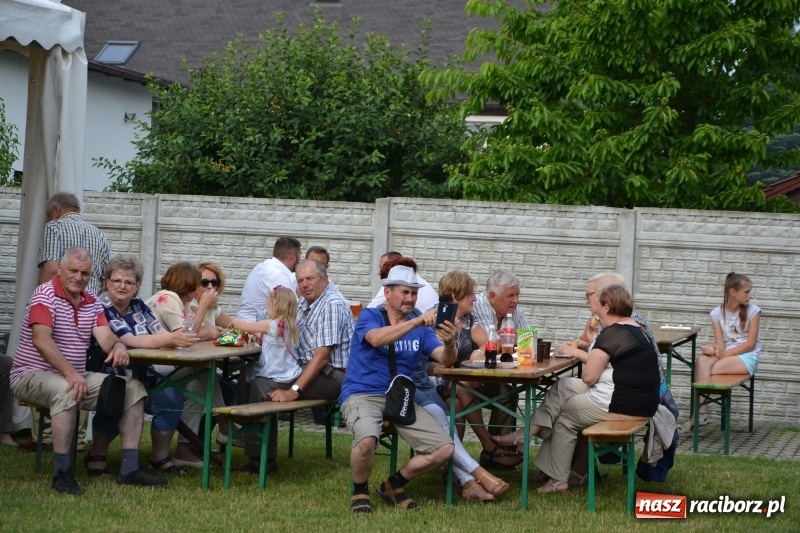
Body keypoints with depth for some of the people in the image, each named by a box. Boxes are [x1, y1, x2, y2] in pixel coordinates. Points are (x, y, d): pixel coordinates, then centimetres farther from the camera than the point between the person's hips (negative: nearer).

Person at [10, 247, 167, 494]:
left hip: (74, 376, 8)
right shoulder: (45, 295, -13)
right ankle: (62, 473, -33)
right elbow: (41, 340, -26)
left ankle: (129, 468, -6)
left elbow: (106, 337, -4)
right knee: (67, 391, -40)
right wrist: (70, 373, -36)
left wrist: (118, 346, -30)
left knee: (134, 389, -3)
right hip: (32, 375, -8)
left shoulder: (92, 304, 10)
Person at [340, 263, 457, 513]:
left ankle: (393, 485, 12)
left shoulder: (421, 329, 12)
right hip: (362, 395, -5)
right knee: (367, 439, -38)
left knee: (445, 449, -12)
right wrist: (416, 322, -35)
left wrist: (449, 345, -28)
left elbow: (445, 360, -3)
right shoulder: (369, 316, 0)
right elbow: (376, 339, -24)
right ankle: (360, 490, -5)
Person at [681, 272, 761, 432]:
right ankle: (701, 411, -35)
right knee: (702, 360, -31)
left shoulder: (753, 311, -3)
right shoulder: (717, 313, 4)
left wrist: (725, 354, -17)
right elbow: (720, 344, -1)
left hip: (747, 357, -3)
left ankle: (700, 413, -20)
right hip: (725, 355, 3)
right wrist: (712, 349, -26)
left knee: (709, 370, -28)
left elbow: (751, 343, -8)